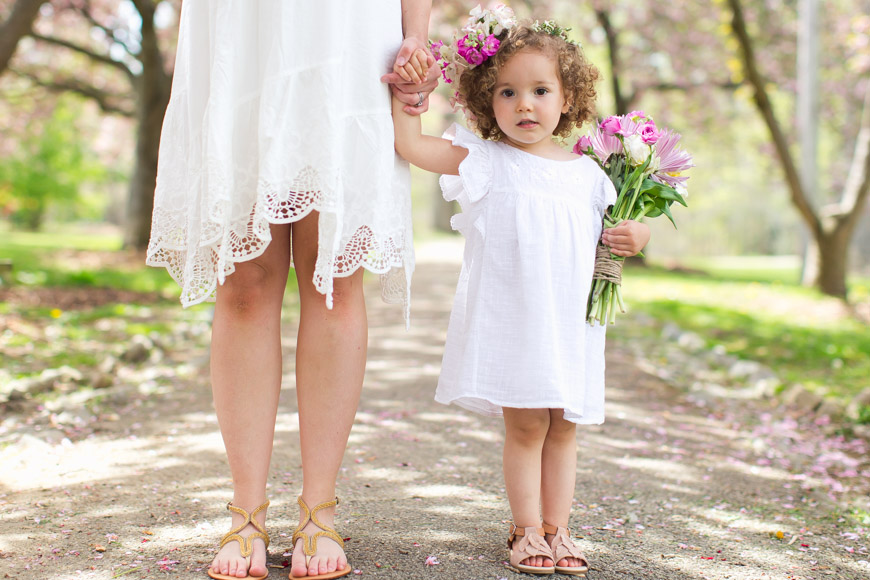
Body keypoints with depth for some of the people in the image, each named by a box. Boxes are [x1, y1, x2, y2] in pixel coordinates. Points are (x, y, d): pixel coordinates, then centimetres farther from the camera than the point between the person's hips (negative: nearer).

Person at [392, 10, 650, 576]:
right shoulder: (486, 161, -1)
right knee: (525, 425, 0)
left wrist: (636, 235, 0)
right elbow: (411, 144, -6)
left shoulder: (587, 173, 9)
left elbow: (613, 231, 20)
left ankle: (558, 527, 22)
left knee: (563, 427, 10)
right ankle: (526, 529, 14)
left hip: (570, 323, 4)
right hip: (510, 320, -3)